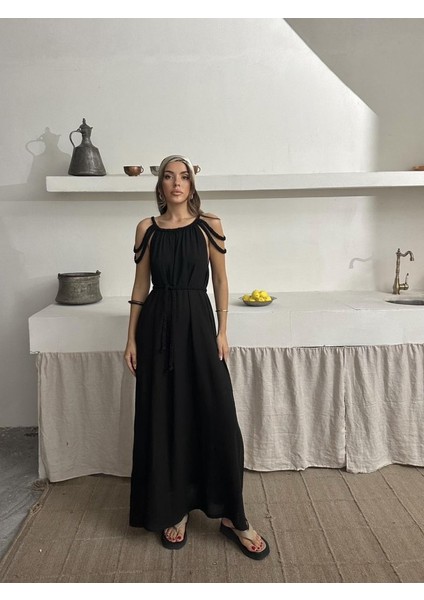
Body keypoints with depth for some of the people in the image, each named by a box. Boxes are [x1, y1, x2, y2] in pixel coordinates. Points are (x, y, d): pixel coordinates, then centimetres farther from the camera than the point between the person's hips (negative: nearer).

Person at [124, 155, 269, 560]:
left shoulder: (209, 226, 1)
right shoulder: (147, 228, 5)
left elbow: (220, 281, 4)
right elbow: (140, 286, 6)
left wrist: (222, 331, -2)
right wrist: (131, 338, 3)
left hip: (198, 324, -1)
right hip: (157, 327, 2)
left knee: (217, 417, -2)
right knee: (163, 419, 7)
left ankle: (231, 516, 15)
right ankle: (173, 511, 25)